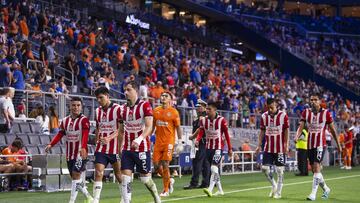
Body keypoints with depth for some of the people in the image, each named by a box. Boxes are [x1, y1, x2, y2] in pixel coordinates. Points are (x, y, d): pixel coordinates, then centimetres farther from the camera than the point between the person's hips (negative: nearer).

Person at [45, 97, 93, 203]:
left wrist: (83, 148, -39)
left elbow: (85, 135, -22)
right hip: (69, 154, 6)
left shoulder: (84, 120, -8)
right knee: (75, 178, 11)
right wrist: (51, 145, -12)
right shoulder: (65, 121, 11)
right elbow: (60, 134, 5)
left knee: (76, 176, -13)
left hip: (80, 153, -6)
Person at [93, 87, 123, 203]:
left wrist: (109, 138, -25)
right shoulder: (98, 111, 12)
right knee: (98, 173, -7)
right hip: (101, 149, 4)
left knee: (119, 175, 7)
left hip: (115, 148, -4)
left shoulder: (117, 109, -8)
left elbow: (121, 130, -13)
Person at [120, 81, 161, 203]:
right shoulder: (124, 108, 8)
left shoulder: (145, 106, -9)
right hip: (127, 149, 5)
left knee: (145, 178, 6)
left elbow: (149, 127, -18)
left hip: (142, 148, -5)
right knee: (125, 178, -6)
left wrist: (139, 139, -34)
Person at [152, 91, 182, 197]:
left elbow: (178, 128, -1)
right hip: (158, 142, 5)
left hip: (169, 142, -5)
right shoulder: (156, 111, 10)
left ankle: (166, 190, 5)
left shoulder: (174, 112, -3)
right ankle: (169, 181, 26)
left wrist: (179, 143, -6)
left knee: (165, 165, -7)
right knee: (156, 165, 1)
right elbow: (152, 126, 18)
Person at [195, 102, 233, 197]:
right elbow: (201, 132, -2)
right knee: (213, 170, 11)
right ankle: (220, 190, 23)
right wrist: (197, 140, -23)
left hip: (218, 147, -6)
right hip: (208, 147, 6)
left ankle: (210, 189, -25)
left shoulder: (221, 120, -10)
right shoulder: (203, 120, 3)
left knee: (214, 167, -18)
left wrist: (230, 148, -3)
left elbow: (226, 135, -4)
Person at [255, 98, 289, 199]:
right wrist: (259, 145, 4)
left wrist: (286, 145, -9)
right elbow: (262, 132, 9)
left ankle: (278, 192, 9)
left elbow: (286, 131, -4)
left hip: (280, 148, -3)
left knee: (280, 170, -1)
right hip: (268, 148, 4)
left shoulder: (283, 115, -7)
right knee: (265, 168, -2)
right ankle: (274, 185, 21)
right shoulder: (264, 116, 4)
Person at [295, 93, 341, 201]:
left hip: (320, 144, -4)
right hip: (310, 144, 4)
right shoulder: (306, 113, 5)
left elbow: (332, 130, 5)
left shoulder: (326, 113, -3)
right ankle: (326, 189, 31)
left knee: (316, 167, -17)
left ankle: (313, 194, -16)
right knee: (314, 170, 10)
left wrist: (338, 145, 9)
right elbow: (301, 126, -4)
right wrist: (297, 136, -25)